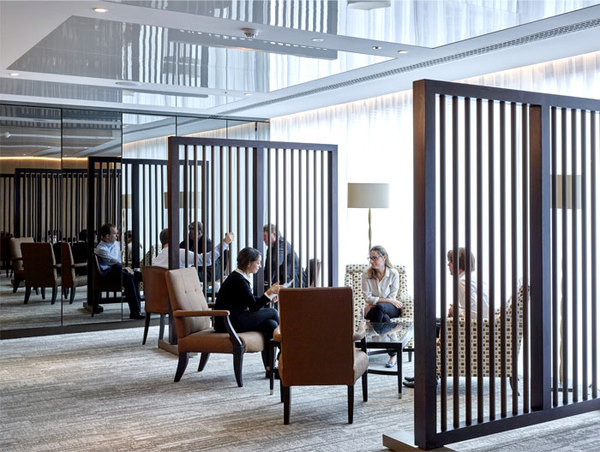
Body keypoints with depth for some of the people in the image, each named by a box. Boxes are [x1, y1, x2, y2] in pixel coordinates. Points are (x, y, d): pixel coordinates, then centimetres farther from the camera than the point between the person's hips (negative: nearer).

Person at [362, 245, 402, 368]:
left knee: (380, 307, -39)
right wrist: (387, 300, -14)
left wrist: (373, 304, -12)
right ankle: (393, 355, -28)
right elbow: (367, 298, -7)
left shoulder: (393, 273, -3)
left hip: (391, 308, -1)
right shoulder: (366, 275, -2)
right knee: (385, 318, -36)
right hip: (373, 309, 1)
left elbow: (392, 298, -4)